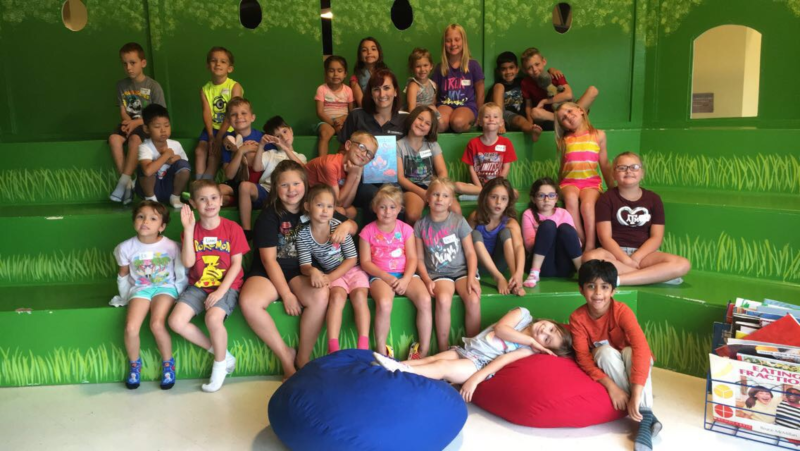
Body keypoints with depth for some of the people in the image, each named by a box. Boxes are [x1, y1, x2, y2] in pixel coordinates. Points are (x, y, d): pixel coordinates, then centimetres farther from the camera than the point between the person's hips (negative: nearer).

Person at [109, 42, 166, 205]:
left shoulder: (153, 86, -5)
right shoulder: (122, 85, 8)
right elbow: (123, 111, 7)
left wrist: (137, 122, -18)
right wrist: (128, 121, -17)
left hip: (147, 124, -4)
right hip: (130, 123, 4)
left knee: (135, 139, -36)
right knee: (114, 138, -27)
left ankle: (123, 182, -29)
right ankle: (128, 183, -25)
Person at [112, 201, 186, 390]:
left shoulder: (171, 246, -12)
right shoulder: (126, 247, -5)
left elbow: (181, 276, -1)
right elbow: (123, 274, 10)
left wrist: (175, 295, -4)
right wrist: (126, 297, 12)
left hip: (165, 287, -2)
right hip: (140, 289, 2)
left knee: (157, 325, -27)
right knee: (131, 328, -22)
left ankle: (168, 364, 0)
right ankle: (134, 364, 9)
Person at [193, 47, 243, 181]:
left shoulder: (235, 87, -9)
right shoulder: (205, 89, 4)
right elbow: (207, 113, -6)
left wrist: (219, 136, -19)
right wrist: (211, 136, -20)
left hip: (229, 130, -4)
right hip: (212, 129, 4)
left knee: (214, 153, -19)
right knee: (199, 150, -14)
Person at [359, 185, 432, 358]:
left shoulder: (406, 229, 8)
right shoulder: (368, 231, 4)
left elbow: (412, 258, 1)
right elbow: (365, 262, -1)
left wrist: (406, 279, -17)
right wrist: (386, 277, -14)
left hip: (405, 274, 2)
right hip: (380, 276, -2)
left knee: (425, 300, -27)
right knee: (384, 303, -35)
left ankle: (424, 350, -12)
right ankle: (381, 352, -18)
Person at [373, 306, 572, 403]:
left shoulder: (528, 350, -6)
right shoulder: (523, 314, 4)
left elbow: (503, 360, -18)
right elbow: (500, 328, -9)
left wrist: (475, 379, -24)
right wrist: (530, 339, -11)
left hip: (478, 365, -5)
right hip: (465, 349, 5)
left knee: (441, 366, -24)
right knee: (431, 359, -12)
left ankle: (399, 370, -34)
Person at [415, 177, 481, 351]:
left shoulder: (459, 221, 2)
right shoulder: (420, 225, 5)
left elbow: (470, 253, 2)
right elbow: (420, 259, 6)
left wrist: (471, 278, -12)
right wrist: (427, 280, -10)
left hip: (462, 270, 0)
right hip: (438, 274, 0)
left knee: (473, 300, -29)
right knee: (443, 299, -33)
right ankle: (443, 351, -19)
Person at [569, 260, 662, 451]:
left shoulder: (621, 311, -28)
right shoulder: (577, 318, -21)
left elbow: (641, 347, -40)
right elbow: (583, 358, -24)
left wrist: (636, 394, -50)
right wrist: (610, 385, -39)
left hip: (629, 364, -1)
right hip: (604, 367, 1)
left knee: (630, 352, -34)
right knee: (606, 351, -33)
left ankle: (644, 415, -36)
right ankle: (645, 417, -32)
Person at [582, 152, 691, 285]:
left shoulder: (653, 199, 10)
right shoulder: (607, 198, 3)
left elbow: (656, 237, 3)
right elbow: (605, 237, -7)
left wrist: (636, 258, -15)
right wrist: (626, 260, -21)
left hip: (643, 253, 3)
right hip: (614, 252, -2)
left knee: (683, 264, -24)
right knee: (590, 258, -37)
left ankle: (616, 279, -29)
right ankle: (656, 276, -27)